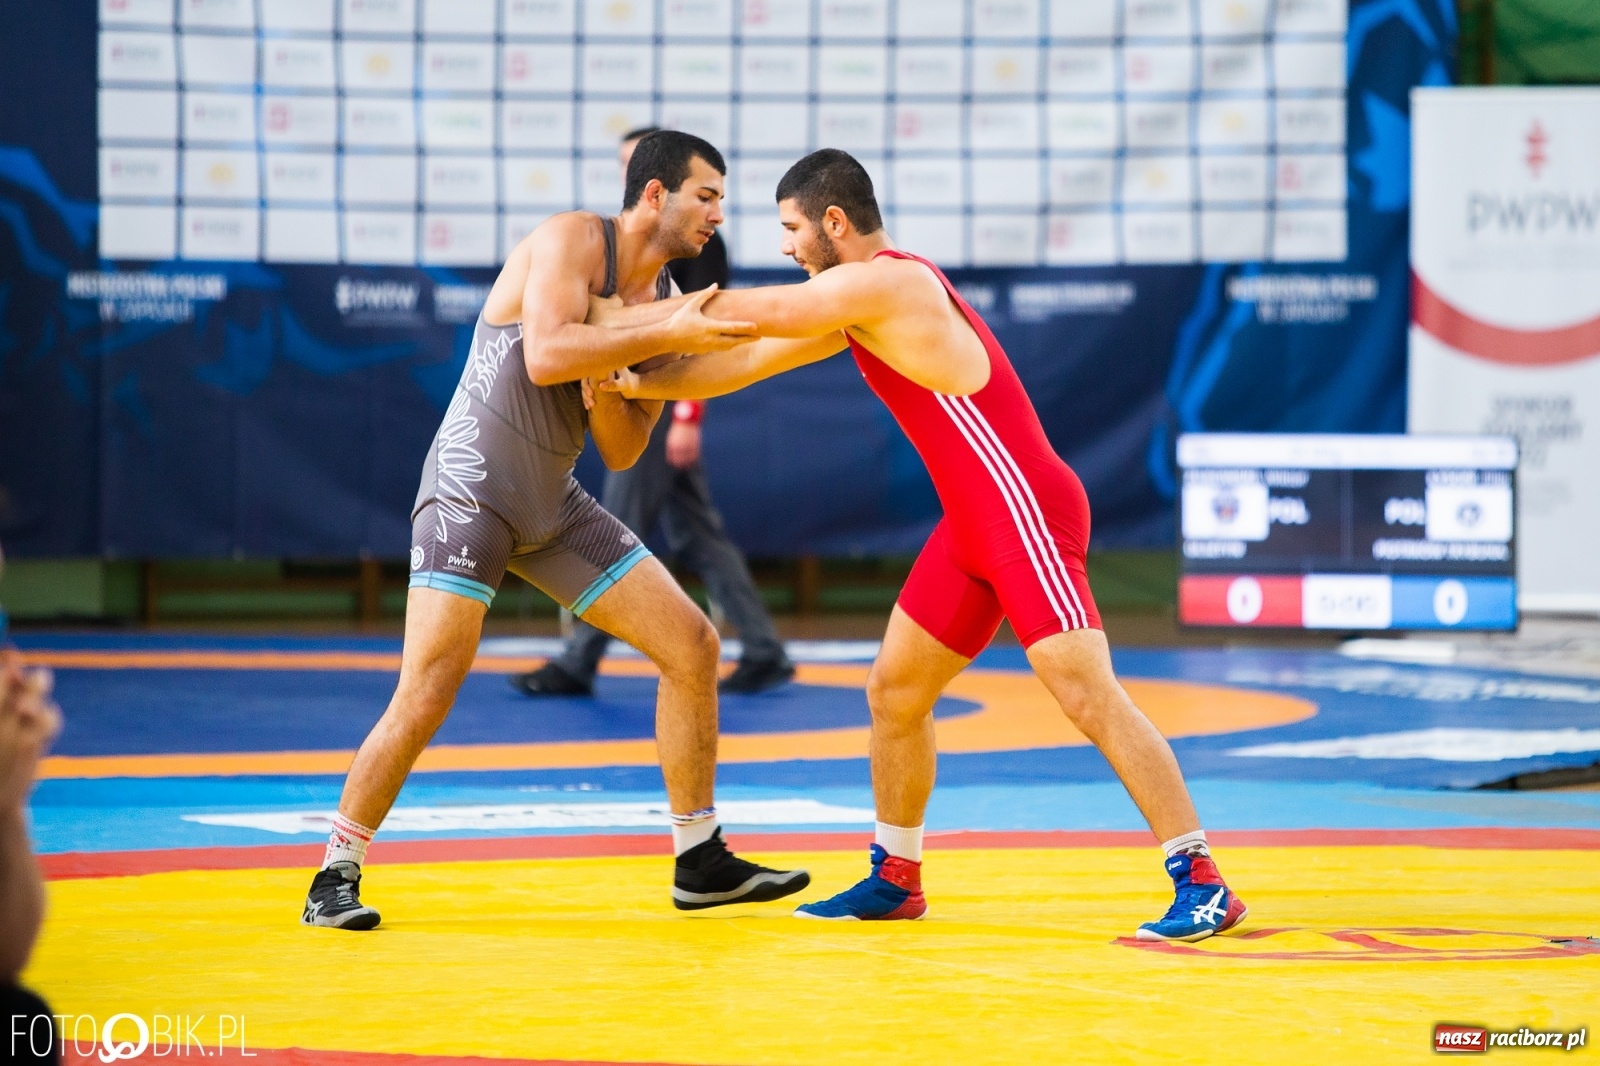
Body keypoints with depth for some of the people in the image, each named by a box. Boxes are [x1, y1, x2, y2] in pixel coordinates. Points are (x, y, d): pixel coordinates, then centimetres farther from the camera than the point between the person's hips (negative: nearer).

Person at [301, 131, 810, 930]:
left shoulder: (668, 305, 9)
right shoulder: (572, 240, -12)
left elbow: (622, 451, 9)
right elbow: (545, 356, -28)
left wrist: (606, 385, -12)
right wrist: (664, 336, -27)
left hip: (554, 505, 8)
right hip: (471, 490, -8)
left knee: (692, 646, 4)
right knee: (427, 692, -18)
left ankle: (700, 862, 13)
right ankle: (336, 875, -3)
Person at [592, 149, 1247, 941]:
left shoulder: (885, 283, -14)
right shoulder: (852, 303, 16)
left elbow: (737, 313, -10)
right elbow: (751, 361, 23)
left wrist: (618, 317, 1)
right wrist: (639, 384, 18)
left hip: (1027, 513, -10)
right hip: (973, 525, 10)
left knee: (1089, 698, -15)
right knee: (893, 691, 14)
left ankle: (1203, 885, -14)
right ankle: (894, 878, 27)